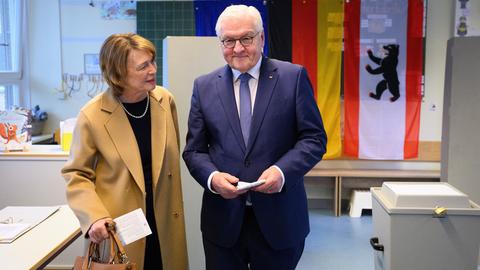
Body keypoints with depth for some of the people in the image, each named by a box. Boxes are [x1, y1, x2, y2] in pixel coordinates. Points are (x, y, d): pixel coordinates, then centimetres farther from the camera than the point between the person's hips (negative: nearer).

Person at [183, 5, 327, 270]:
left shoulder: (293, 77, -2)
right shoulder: (204, 86, 5)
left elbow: (314, 138, -3)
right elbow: (194, 150, 5)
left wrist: (283, 171, -19)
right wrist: (212, 177, -15)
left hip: (279, 218, -1)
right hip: (223, 218, 2)